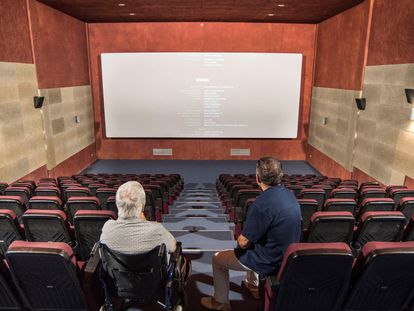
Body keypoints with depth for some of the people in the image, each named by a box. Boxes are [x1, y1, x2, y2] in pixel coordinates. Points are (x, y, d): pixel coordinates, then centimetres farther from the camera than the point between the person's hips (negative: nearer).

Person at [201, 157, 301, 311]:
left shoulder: (262, 204, -32)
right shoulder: (289, 195, -4)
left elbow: (243, 242, -23)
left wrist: (241, 238, 0)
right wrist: (246, 235, 13)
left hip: (269, 263, -8)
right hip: (287, 256, 8)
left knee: (217, 259, 11)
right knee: (251, 247, 36)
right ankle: (253, 283, 52)